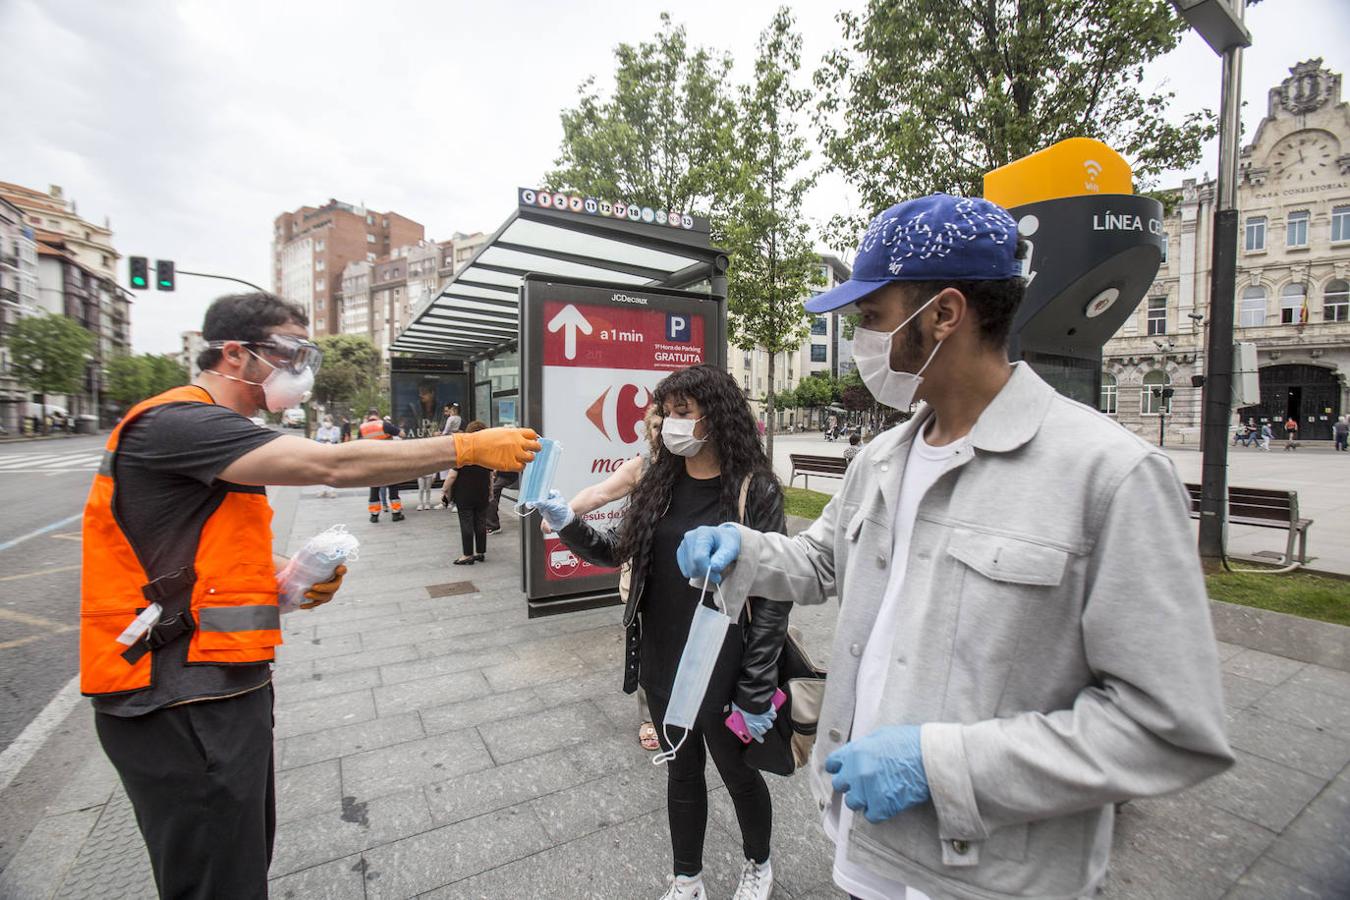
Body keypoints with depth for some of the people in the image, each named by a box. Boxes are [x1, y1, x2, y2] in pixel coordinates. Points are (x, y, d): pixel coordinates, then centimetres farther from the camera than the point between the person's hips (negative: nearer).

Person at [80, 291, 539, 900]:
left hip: (222, 685, 10)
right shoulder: (178, 424, -19)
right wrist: (470, 447, -28)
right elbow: (332, 464, -31)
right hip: (181, 704, -10)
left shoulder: (211, 430, 14)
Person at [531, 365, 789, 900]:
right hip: (662, 665, 4)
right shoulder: (658, 484, 0)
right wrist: (567, 524, -12)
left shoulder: (755, 490, -16)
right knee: (682, 771, 23)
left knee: (737, 772, 20)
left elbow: (773, 596, -15)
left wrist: (756, 692, -14)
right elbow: (616, 551, 5)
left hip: (722, 672, -4)